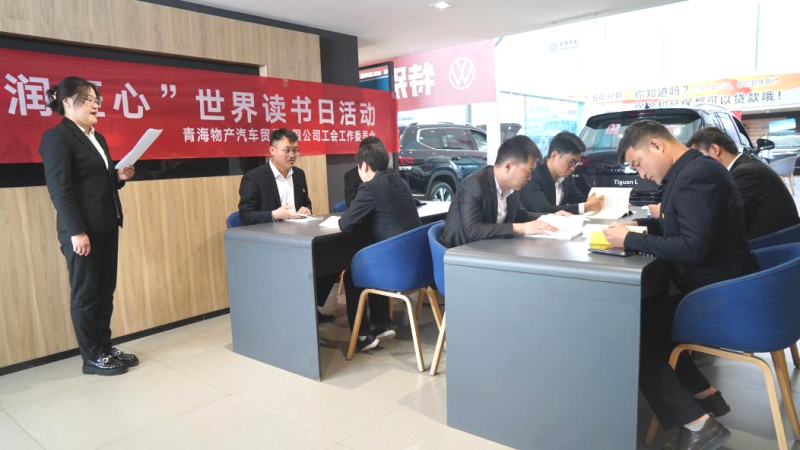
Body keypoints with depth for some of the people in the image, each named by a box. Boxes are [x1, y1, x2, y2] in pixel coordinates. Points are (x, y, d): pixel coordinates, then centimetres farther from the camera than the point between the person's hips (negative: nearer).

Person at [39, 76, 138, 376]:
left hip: (106, 226, 8)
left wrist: (120, 177, 3)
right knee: (85, 293, 3)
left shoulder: (97, 137, 17)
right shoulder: (57, 137, -9)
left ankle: (105, 348, 24)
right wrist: (76, 232, -21)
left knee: (105, 291, 13)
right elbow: (60, 189, -16)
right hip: (82, 229, -8)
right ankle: (92, 357, 14)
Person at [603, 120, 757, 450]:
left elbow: (693, 248, -30)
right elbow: (678, 225, 22)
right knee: (645, 313, 18)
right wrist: (639, 224, 6)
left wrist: (630, 241, -23)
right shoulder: (691, 170, 9)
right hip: (712, 287, 10)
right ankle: (706, 395, 22)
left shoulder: (696, 175, -23)